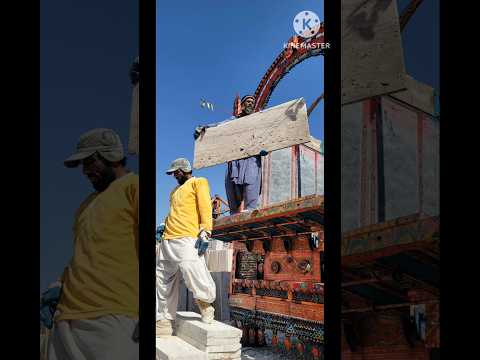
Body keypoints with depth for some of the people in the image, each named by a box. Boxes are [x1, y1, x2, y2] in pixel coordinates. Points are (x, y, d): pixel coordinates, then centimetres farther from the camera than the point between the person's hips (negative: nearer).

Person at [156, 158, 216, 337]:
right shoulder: (175, 191, 30)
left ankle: (205, 305, 8)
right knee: (163, 283, 4)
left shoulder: (198, 182, 8)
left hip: (187, 240, -8)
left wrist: (205, 232, -16)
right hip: (167, 241, 8)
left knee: (195, 279, -18)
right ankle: (163, 322, 8)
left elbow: (205, 208, -5)